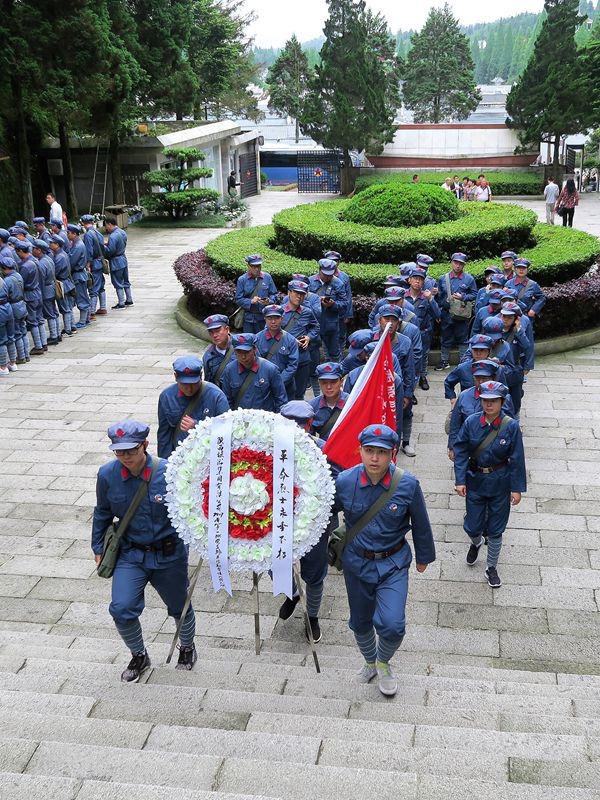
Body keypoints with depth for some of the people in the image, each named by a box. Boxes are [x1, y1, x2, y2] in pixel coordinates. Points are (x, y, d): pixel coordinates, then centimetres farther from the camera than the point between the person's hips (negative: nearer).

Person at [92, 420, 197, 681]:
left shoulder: (169, 472, -21)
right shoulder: (107, 475, -11)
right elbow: (102, 513, 7)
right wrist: (98, 547, 13)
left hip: (169, 554, -1)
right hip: (131, 554, 2)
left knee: (179, 607, 16)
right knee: (121, 610, -11)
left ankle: (187, 647, 50)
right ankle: (139, 657, 20)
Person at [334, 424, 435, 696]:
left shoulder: (407, 485, -17)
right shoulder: (344, 482, -17)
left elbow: (420, 525, -1)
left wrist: (423, 557, 10)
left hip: (393, 563, -1)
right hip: (357, 563, 2)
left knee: (392, 625, -13)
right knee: (360, 623, 17)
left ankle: (383, 663, 21)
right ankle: (369, 662, 49)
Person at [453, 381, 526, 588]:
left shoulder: (511, 426, -13)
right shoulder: (471, 422, -10)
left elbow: (517, 459, -7)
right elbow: (460, 451, -5)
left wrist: (517, 488, -7)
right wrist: (460, 480, -10)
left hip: (500, 483, -1)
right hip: (475, 480, 1)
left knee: (495, 529, 9)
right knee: (472, 526, 8)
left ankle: (492, 568, 29)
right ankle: (476, 544, 46)